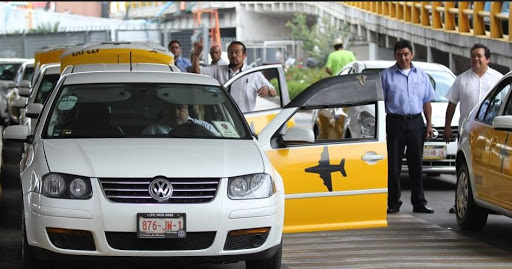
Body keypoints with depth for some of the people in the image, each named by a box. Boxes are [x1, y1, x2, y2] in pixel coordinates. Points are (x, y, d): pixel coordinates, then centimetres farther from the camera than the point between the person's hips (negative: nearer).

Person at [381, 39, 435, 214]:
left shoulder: (421, 75, 12)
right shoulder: (387, 75, 2)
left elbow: (426, 101, 16)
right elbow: (380, 101, 0)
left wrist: (429, 124, 8)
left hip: (416, 122, 2)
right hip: (395, 122, -2)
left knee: (416, 164, 5)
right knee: (393, 164, -2)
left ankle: (419, 203, 10)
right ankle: (393, 203, 4)